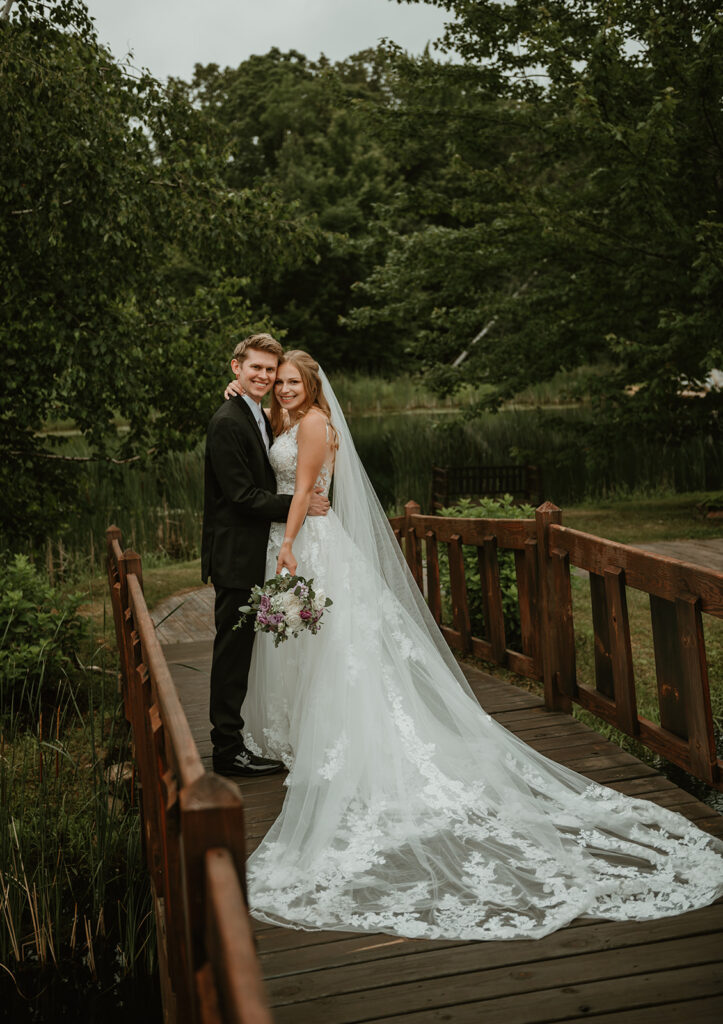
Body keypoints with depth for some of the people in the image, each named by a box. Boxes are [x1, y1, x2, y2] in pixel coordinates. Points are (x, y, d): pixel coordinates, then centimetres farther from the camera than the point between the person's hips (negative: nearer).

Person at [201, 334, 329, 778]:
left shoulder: (261, 419, 16)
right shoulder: (228, 422, -15)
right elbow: (242, 495, -19)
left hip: (252, 557, 10)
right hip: (236, 557, -10)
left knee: (240, 651, 15)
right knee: (232, 652, -2)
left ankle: (232, 741, 26)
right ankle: (228, 749, 7)